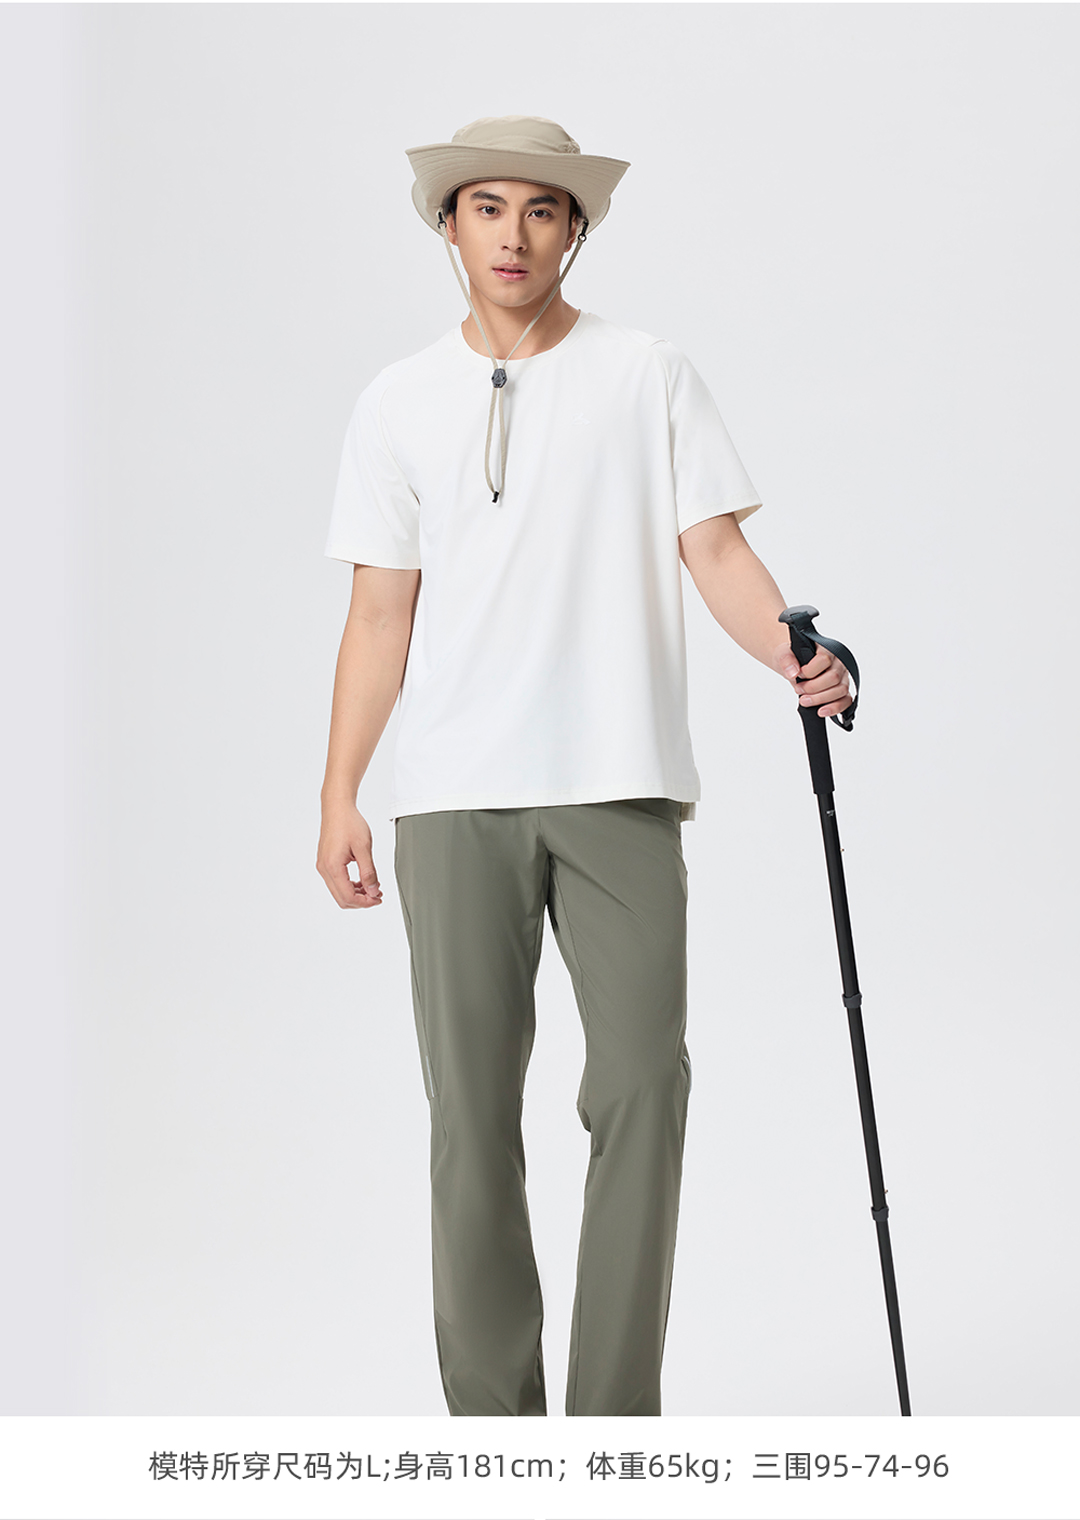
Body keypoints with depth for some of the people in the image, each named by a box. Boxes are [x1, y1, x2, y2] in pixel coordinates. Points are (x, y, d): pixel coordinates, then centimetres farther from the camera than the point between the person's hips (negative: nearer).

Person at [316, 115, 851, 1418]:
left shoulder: (650, 376, 8)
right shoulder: (399, 403, 13)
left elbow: (714, 547, 2)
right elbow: (381, 612, 11)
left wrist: (796, 655, -17)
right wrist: (340, 794, 4)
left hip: (622, 785, -1)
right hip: (454, 797, 1)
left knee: (639, 1090, -6)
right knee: (472, 1109, 2)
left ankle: (615, 1426, 3)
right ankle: (492, 1418, 13)